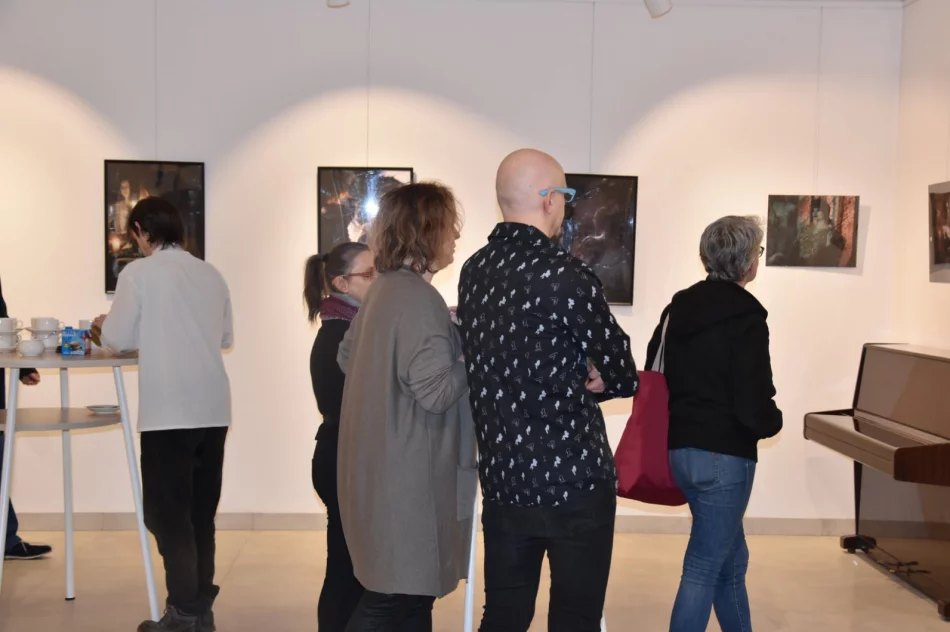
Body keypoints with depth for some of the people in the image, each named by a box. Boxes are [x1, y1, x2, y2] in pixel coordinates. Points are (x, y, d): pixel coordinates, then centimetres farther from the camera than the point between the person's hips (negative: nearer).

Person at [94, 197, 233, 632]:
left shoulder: (139, 273, -5)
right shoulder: (211, 274, 10)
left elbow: (118, 339, -3)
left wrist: (103, 324, 18)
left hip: (169, 411, -5)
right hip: (212, 408, 5)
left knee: (167, 512, 4)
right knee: (200, 511, 13)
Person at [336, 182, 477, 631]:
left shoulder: (386, 288, 10)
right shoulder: (417, 297, -19)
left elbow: (347, 356, 21)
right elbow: (436, 391, -23)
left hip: (388, 466, 10)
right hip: (408, 472, -10)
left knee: (412, 592, 17)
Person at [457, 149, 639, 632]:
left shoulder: (473, 272, 6)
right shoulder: (564, 275, -17)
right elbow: (622, 375, -8)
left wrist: (577, 382, 4)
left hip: (501, 479, 7)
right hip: (574, 479, -6)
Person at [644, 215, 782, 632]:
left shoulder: (678, 307, 8)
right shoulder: (746, 317, -15)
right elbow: (753, 407, -19)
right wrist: (774, 422, 2)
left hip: (681, 449, 8)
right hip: (724, 455, -8)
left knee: (731, 559, 21)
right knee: (704, 569, 0)